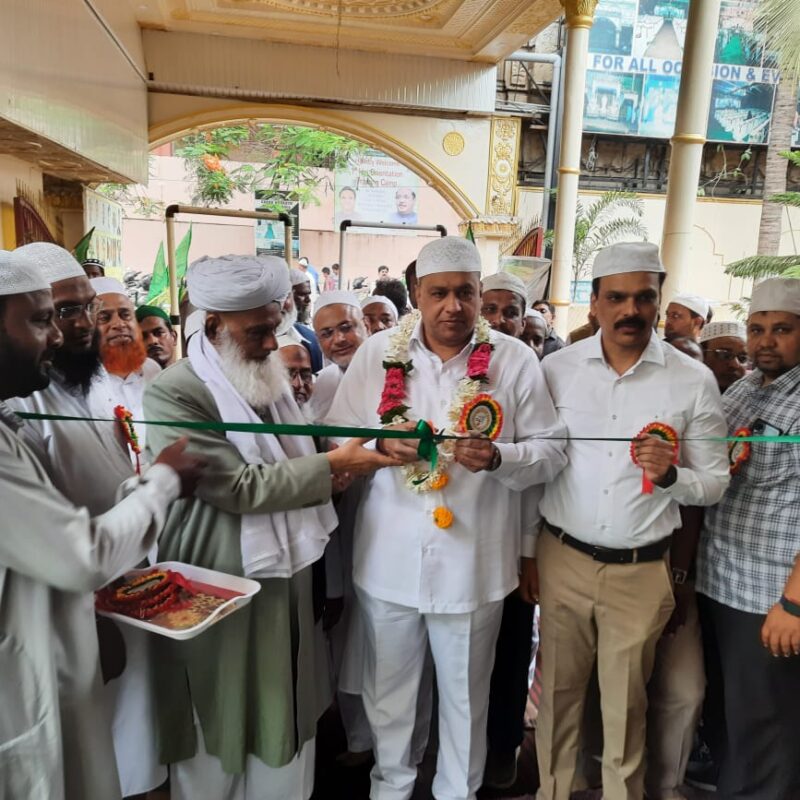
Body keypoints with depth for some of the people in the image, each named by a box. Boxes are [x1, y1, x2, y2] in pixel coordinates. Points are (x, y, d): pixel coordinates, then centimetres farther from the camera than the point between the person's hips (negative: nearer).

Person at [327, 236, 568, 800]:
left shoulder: (515, 360, -5)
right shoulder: (377, 353, -2)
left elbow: (551, 450, -3)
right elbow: (336, 436, 2)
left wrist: (498, 457, -22)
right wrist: (380, 445, -18)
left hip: (472, 559, -1)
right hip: (389, 557, 2)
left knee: (465, 693, 19)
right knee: (389, 686, 21)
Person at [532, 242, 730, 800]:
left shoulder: (694, 381, -5)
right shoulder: (558, 368, -2)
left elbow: (715, 484, 0)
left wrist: (670, 475, -22)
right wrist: (528, 550, 4)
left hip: (641, 570, -1)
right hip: (562, 560, 1)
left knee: (625, 706, 15)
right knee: (559, 693, 16)